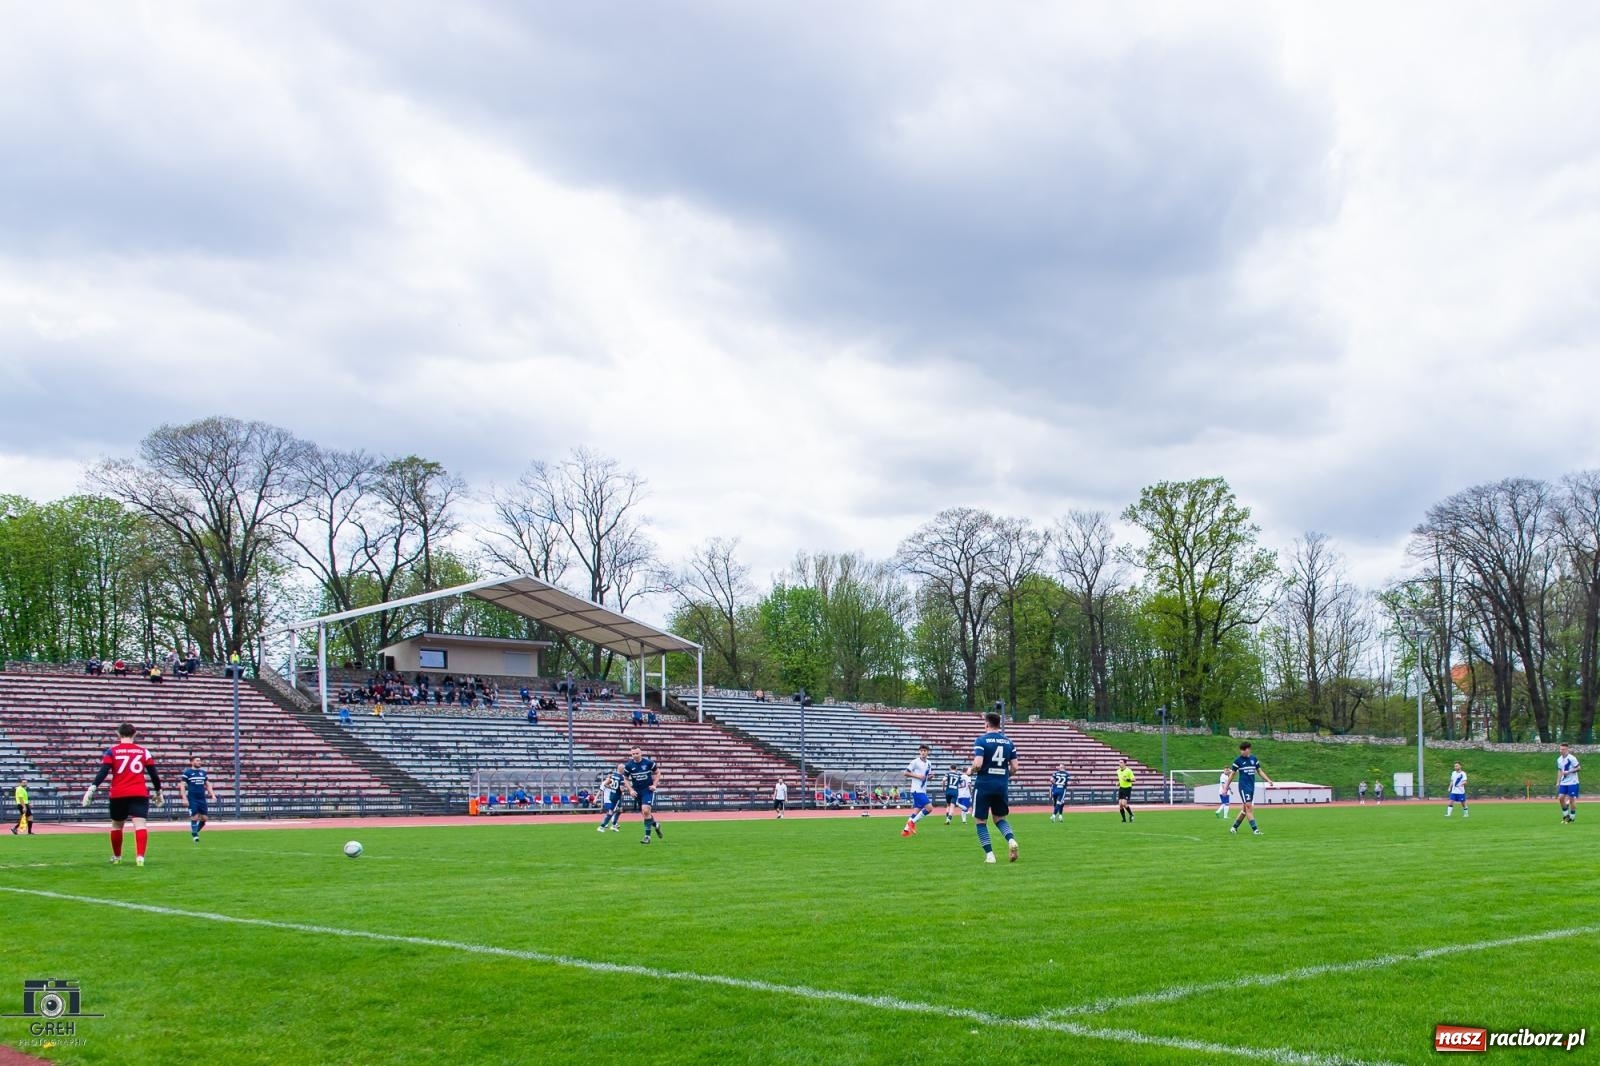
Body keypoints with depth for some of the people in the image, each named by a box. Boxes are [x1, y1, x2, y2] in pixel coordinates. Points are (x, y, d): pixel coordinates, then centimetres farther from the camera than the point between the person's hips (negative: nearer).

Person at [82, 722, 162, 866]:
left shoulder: (112, 751, 4)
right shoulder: (143, 751, 9)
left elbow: (103, 772, -7)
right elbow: (154, 774, 10)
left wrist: (92, 789, -10)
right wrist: (158, 792, 22)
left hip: (118, 794, 0)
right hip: (139, 794, 0)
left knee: (116, 825, 19)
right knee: (140, 824, -9)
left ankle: (116, 857, 32)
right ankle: (140, 857, -26)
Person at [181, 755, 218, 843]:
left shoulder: (203, 773, 13)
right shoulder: (187, 773, -1)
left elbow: (208, 785, 19)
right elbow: (183, 786, -3)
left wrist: (212, 794, 8)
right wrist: (184, 798, -11)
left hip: (202, 798, 5)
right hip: (192, 799, -5)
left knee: (204, 818, 1)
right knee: (195, 817, -8)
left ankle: (195, 831, 22)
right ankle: (194, 835, 5)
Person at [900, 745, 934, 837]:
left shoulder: (929, 764, 13)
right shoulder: (915, 762, -9)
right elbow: (905, 773, -8)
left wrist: (931, 776, 1)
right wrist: (917, 776, -17)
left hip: (923, 790, 8)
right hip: (917, 790, -8)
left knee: (917, 809, 6)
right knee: (929, 807, -15)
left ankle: (906, 830, 13)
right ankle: (912, 822, -3)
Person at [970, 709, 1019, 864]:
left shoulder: (981, 740, -9)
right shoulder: (1008, 742, 6)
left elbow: (978, 764, -19)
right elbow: (1014, 767, 5)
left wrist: (970, 771, 2)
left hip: (984, 785, -4)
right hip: (1002, 786, 4)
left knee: (981, 821, 8)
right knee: (1000, 818, 18)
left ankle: (989, 854, 2)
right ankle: (1011, 840, -10)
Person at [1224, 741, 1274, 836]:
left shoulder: (1254, 759, 9)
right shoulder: (1238, 760, -3)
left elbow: (1259, 771, 17)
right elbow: (1232, 774, 3)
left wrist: (1268, 780, 4)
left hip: (1252, 787, 5)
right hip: (1243, 787, -5)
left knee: (1245, 809, 8)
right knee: (1248, 807, -13)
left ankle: (1234, 827, 19)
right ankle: (1255, 829, -15)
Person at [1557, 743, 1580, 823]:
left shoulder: (1572, 758, -12)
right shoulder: (1559, 759, 8)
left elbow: (1579, 768, -13)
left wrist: (1568, 772, -21)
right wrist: (1558, 782, 14)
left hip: (1572, 782, -6)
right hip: (1563, 782, 6)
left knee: (1572, 799, -2)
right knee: (1561, 798, -3)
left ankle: (1572, 817, 10)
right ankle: (1566, 815, 12)